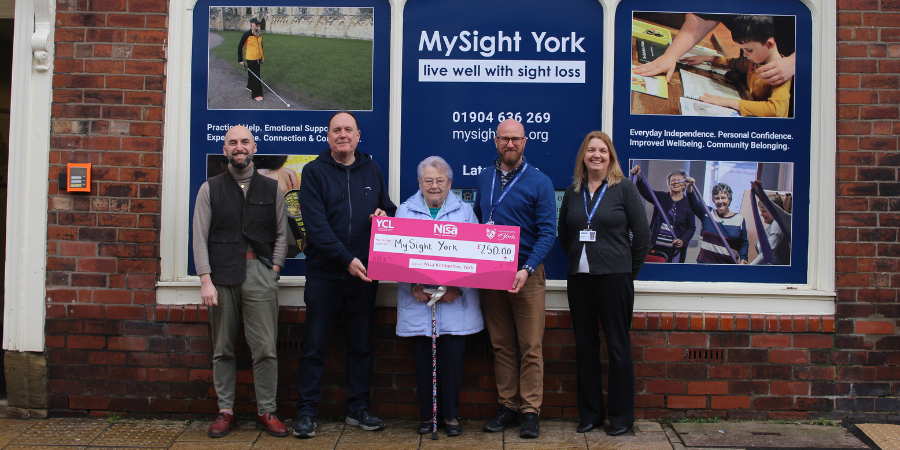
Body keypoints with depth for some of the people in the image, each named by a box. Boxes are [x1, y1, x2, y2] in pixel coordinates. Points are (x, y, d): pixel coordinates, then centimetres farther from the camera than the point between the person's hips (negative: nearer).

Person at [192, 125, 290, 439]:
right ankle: (226, 411, 17)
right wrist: (205, 280, -5)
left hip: (260, 274, 0)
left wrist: (274, 268, 0)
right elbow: (200, 237, 4)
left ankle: (266, 412, 8)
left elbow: (282, 233, 13)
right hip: (221, 275, 0)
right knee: (222, 349, 6)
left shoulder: (271, 189, 12)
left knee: (265, 348, -3)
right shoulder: (210, 189, 9)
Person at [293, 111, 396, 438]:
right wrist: (346, 259, -21)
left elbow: (388, 208, 20)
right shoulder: (314, 171, -2)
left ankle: (358, 409, 22)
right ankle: (306, 412, 14)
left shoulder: (372, 170, 10)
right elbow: (316, 224, -12)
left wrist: (385, 214, -5)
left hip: (364, 275, 3)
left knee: (362, 345, 11)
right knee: (314, 346, 3)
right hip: (324, 273, -3)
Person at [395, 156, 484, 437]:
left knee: (452, 358, 0)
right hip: (417, 300, 1)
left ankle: (451, 415, 15)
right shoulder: (405, 211, 10)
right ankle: (427, 415, 17)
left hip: (455, 302, 0)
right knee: (423, 359, 3)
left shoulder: (464, 212, 9)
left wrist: (458, 289, -12)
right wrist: (412, 287, -11)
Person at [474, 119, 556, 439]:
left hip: (526, 274, -4)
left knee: (531, 347, -1)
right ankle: (507, 406, 18)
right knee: (501, 345, 9)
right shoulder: (484, 178, 11)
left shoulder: (539, 182, -4)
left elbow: (547, 232, -8)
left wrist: (527, 269, -21)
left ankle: (530, 411, 7)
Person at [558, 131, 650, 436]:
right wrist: (577, 259, 11)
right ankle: (590, 413, 22)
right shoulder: (573, 191, 9)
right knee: (584, 346, 9)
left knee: (618, 345, 2)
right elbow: (563, 233, 18)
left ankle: (621, 416, 15)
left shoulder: (624, 188, -2)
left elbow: (642, 234, -2)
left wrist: (629, 271, 0)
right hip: (579, 277, 4)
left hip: (614, 277, -4)